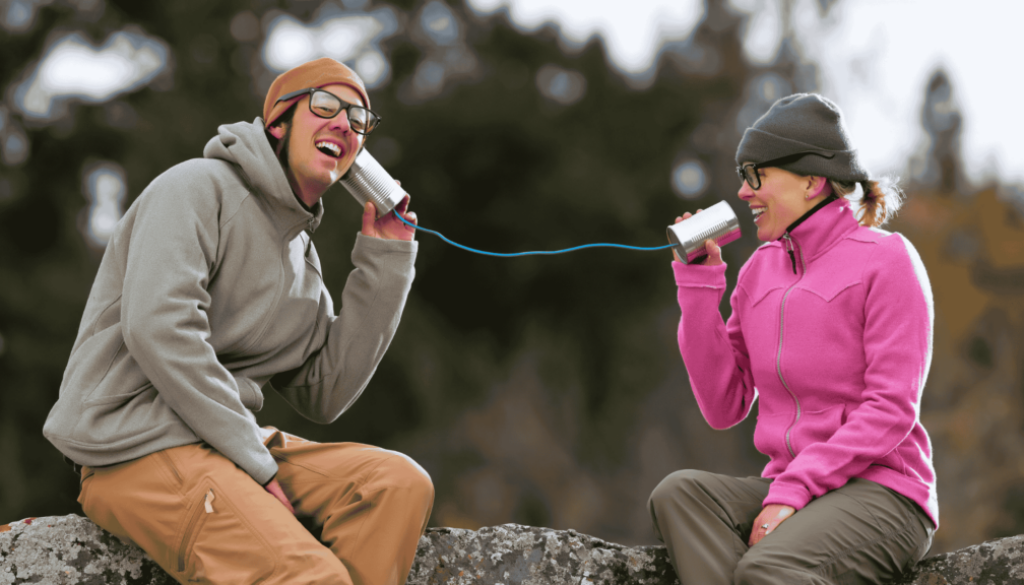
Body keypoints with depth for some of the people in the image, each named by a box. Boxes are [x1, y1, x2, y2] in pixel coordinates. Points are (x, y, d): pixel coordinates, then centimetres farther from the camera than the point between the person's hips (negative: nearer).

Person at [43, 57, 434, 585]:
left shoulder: (301, 254, 20)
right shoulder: (198, 187, -5)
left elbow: (324, 396, 13)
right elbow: (157, 328, -19)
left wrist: (385, 265, 9)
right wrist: (253, 460, -18)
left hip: (227, 439, 9)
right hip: (135, 449, -9)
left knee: (401, 483, -11)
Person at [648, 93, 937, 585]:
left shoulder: (886, 261, -3)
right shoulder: (761, 269, 16)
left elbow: (892, 409, -11)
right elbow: (723, 408, 9)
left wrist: (793, 492, -19)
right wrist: (699, 285, 4)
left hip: (879, 493, -6)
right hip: (787, 486, 6)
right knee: (678, 493, -24)